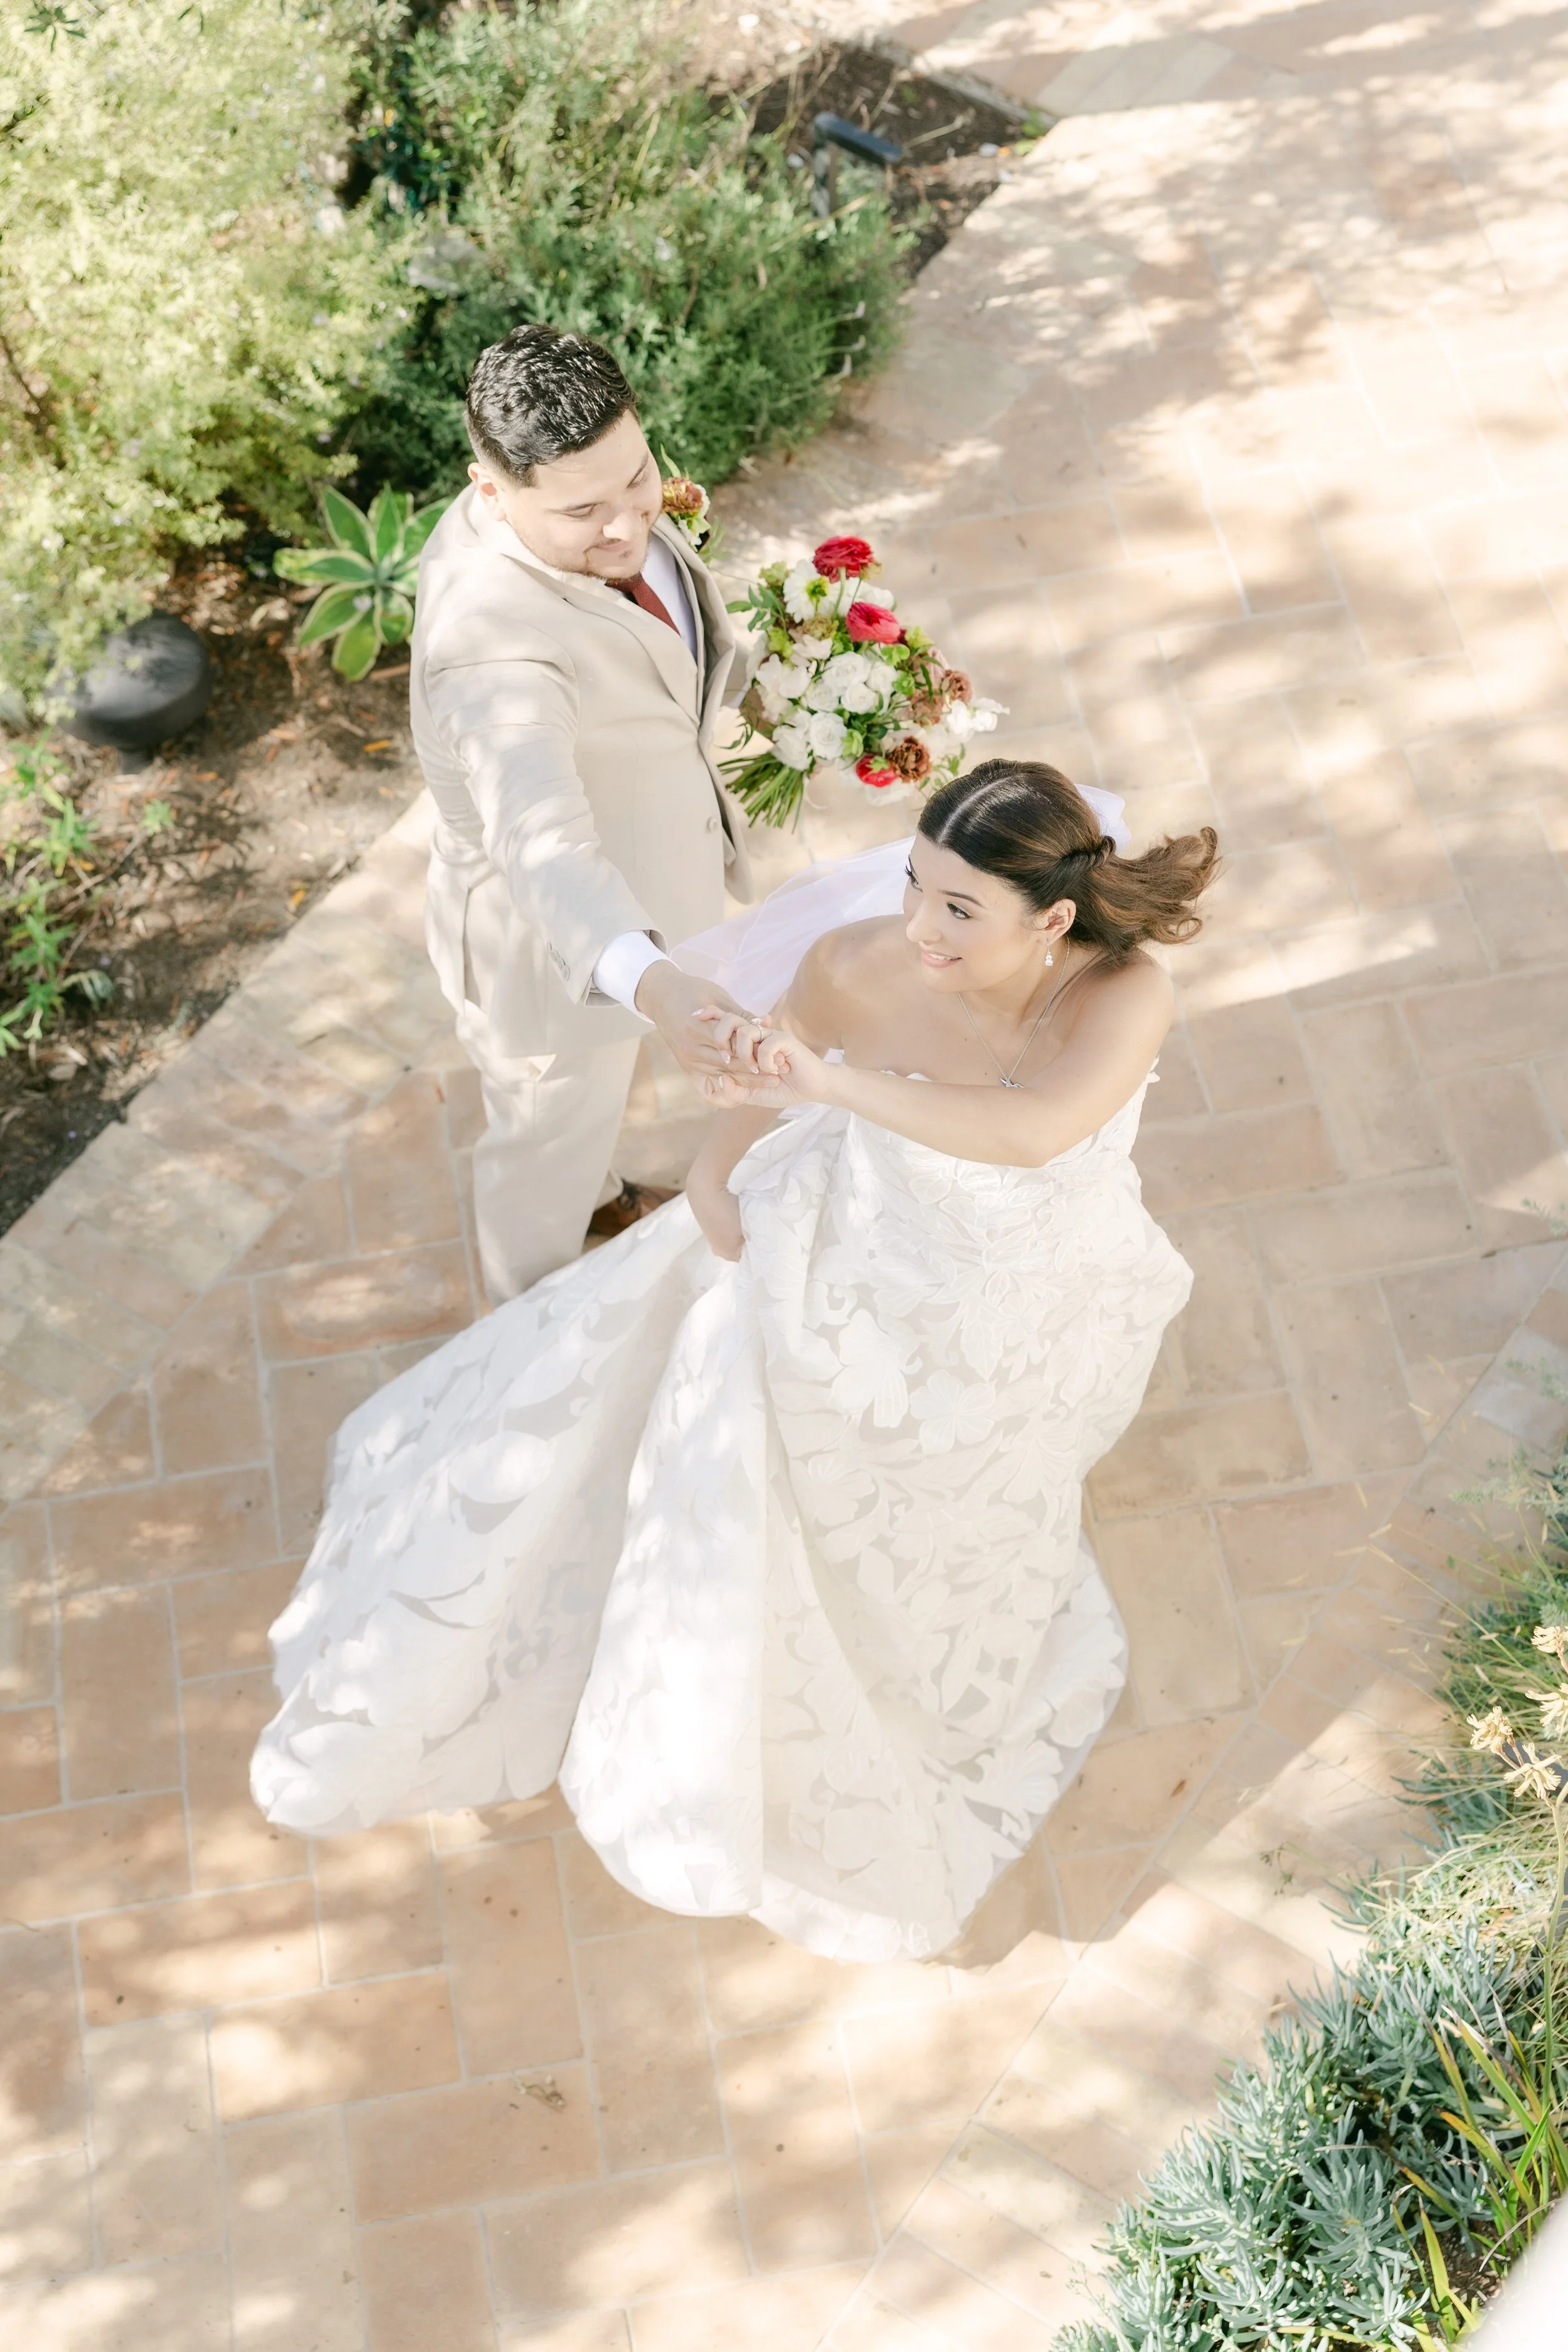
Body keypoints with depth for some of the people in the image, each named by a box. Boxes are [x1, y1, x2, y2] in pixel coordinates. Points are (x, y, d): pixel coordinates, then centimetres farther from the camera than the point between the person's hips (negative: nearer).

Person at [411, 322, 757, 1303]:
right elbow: (541, 845, -58)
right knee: (552, 1123, 22)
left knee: (593, 1087, 36)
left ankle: (590, 1192, 69)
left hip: (618, 889, 8)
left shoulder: (593, 486, -17)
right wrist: (649, 983, -73)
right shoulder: (495, 644, -44)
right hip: (559, 944, -8)